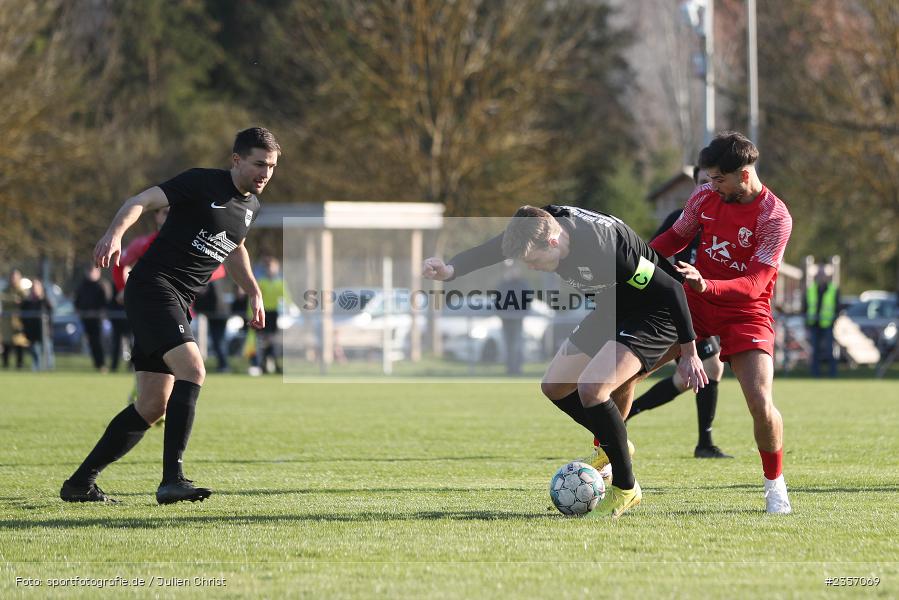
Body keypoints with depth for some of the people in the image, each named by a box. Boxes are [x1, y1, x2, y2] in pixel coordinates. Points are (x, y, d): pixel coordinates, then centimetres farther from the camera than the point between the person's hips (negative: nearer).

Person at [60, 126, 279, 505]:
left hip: (177, 303, 9)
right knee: (192, 371, -26)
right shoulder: (202, 183, -10)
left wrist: (253, 292, 28)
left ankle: (80, 483, 13)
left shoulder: (251, 206, 15)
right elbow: (142, 201, -18)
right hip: (152, 286, -9)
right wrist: (115, 233, -35)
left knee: (153, 407, 5)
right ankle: (172, 480, -29)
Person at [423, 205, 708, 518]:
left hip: (657, 315, -9)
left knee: (590, 387, -24)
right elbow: (483, 253, -2)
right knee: (553, 387, 10)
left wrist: (689, 354, -20)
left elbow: (672, 289, -27)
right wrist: (449, 269, -24)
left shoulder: (603, 248, -36)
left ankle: (625, 489, -8)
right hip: (612, 309, 9)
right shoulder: (538, 227, -15)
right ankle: (611, 446, 34)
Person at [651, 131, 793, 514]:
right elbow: (675, 239, 13)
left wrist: (707, 286, -41)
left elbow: (755, 284, -25)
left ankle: (775, 485, 10)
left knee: (761, 404, -16)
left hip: (746, 312, -4)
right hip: (695, 301, 4)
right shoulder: (706, 198, -4)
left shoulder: (775, 216, -19)